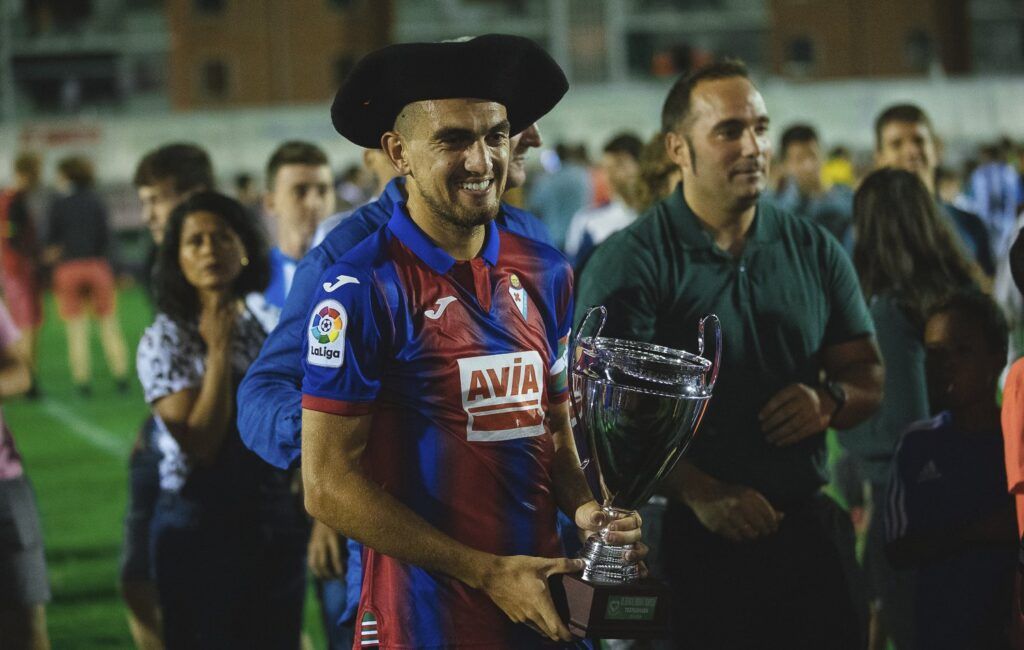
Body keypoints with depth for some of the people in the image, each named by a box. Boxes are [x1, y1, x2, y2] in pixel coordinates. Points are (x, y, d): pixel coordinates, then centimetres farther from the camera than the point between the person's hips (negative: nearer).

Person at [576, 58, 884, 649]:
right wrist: (703, 494, -26)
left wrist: (831, 400, -8)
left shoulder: (815, 251, 10)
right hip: (692, 541, -4)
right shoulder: (629, 262, -6)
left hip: (808, 528, 4)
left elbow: (868, 376, 15)